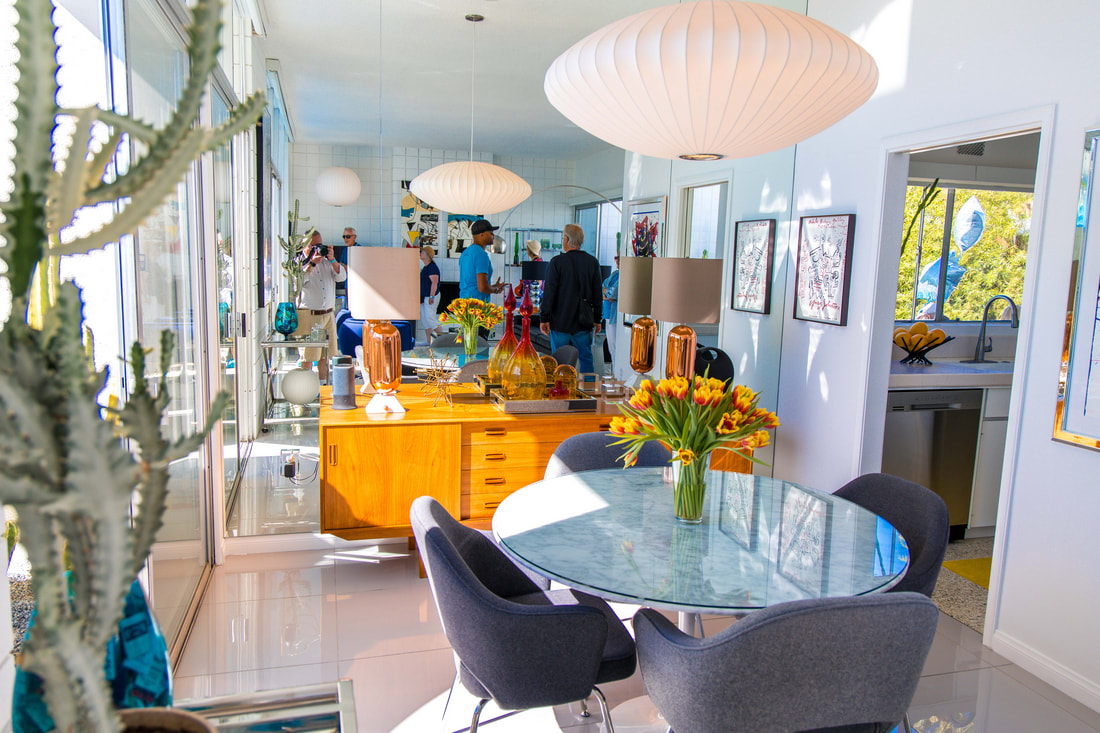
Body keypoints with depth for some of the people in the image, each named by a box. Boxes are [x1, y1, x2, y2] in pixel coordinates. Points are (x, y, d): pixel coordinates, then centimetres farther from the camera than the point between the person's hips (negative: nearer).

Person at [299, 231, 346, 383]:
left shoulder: (326, 261, 13)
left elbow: (341, 277, 4)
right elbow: (299, 281, -18)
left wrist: (333, 260, -9)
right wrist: (312, 263, -20)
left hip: (328, 314, 5)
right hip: (309, 316, -5)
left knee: (325, 353, 11)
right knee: (308, 355, -3)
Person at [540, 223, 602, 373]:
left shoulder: (556, 262, -8)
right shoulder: (593, 262, 3)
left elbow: (549, 292, -8)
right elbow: (597, 294, 6)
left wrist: (545, 318, -3)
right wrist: (597, 320, 13)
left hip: (560, 321, -3)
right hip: (584, 322, 3)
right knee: (586, 358, 10)